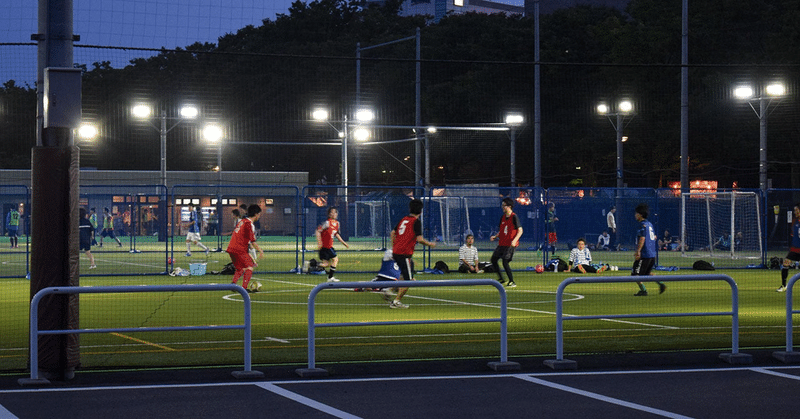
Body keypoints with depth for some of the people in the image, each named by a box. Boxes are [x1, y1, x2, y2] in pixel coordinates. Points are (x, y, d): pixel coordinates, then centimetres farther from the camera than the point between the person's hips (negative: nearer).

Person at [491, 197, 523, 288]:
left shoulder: (514, 217, -10)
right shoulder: (503, 217, 12)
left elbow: (520, 231, -13)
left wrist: (514, 240, -26)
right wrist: (495, 236, 5)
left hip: (511, 244, -8)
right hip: (502, 243, 8)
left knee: (505, 262, -15)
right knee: (493, 260, 7)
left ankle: (512, 282, -5)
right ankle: (501, 279, 19)